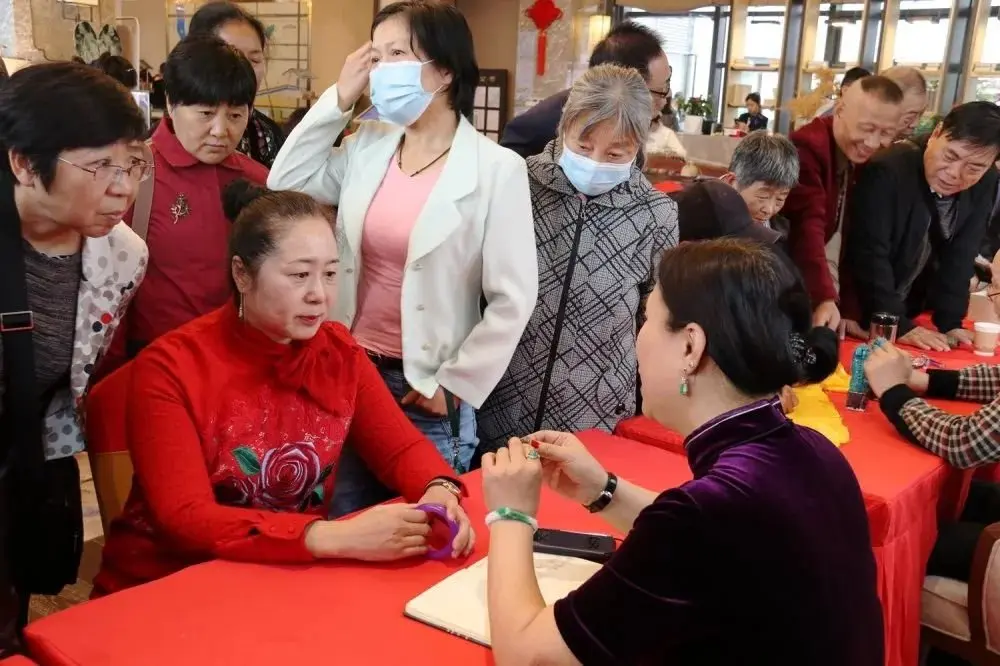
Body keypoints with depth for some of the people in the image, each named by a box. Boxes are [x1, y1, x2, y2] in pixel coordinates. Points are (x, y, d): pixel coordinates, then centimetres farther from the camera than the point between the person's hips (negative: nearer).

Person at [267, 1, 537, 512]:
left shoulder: (496, 169, -12)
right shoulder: (366, 148, 4)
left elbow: (513, 300, -12)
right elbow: (285, 183, 7)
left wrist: (453, 384, -10)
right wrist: (338, 99, 0)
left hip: (426, 390, -4)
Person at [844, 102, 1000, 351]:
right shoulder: (887, 170, -25)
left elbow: (960, 256, -3)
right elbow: (870, 256, -27)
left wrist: (950, 322, -10)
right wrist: (898, 325, -28)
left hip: (912, 311, 5)